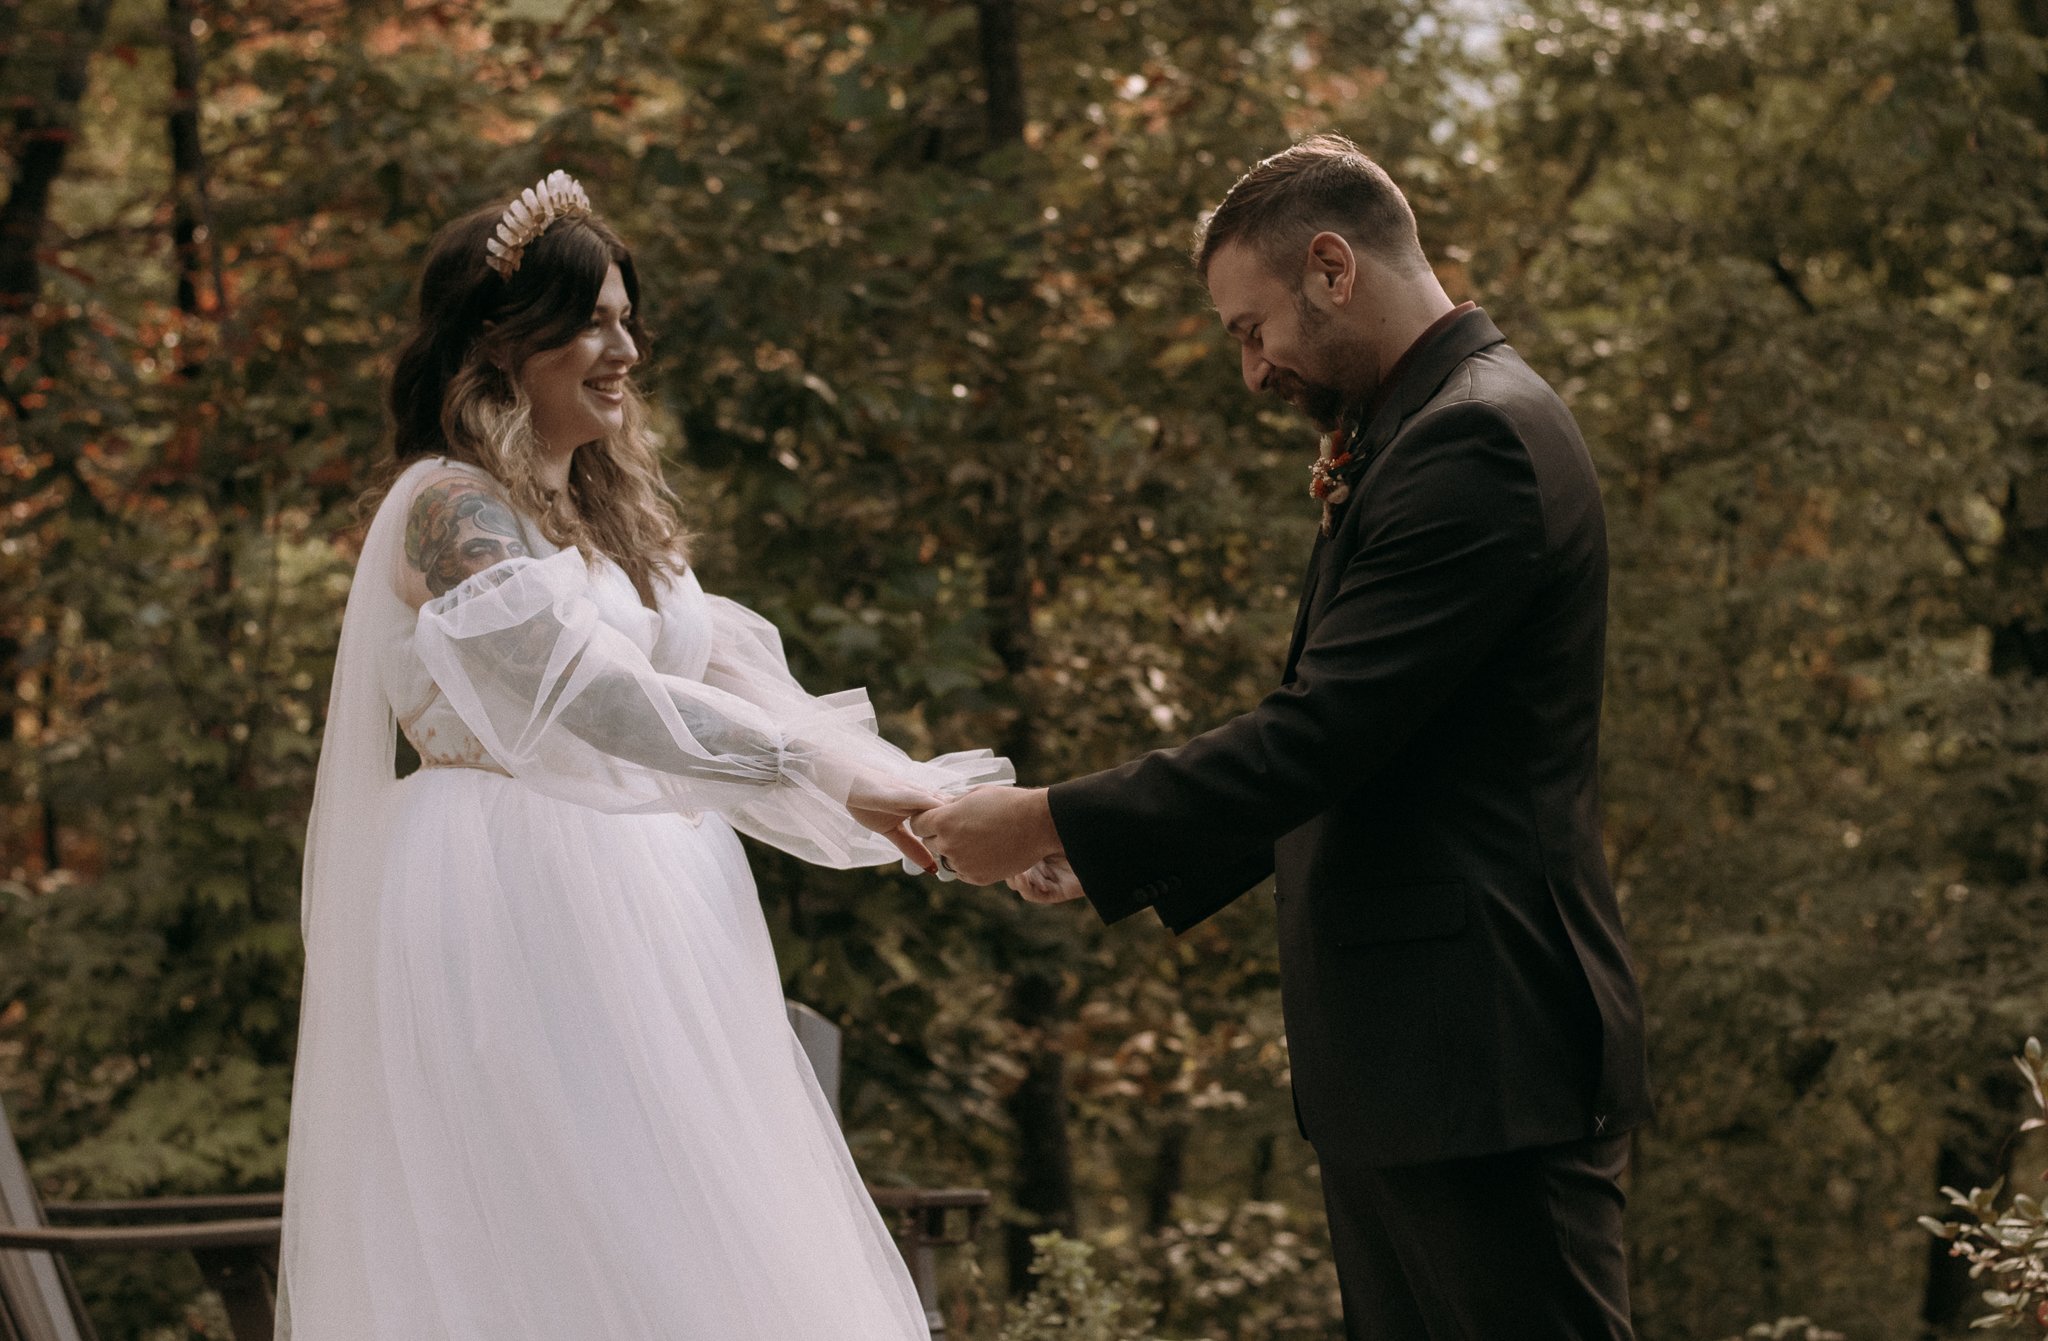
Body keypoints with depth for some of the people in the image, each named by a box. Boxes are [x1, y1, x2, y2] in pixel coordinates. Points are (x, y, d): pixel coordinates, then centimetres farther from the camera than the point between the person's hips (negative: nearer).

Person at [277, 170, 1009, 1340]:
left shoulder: (619, 517, 17)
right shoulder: (452, 509, -10)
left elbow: (737, 676, 9)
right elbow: (597, 694, -24)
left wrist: (946, 806, -4)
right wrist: (832, 775, -30)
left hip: (642, 926, 8)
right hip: (512, 915, -8)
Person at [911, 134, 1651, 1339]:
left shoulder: (1473, 442, -15)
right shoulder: (1447, 429, 17)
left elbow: (1320, 736, -21)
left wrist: (1051, 823, -14)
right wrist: (1125, 863, 13)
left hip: (1482, 1058, -10)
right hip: (1396, 1060, 10)